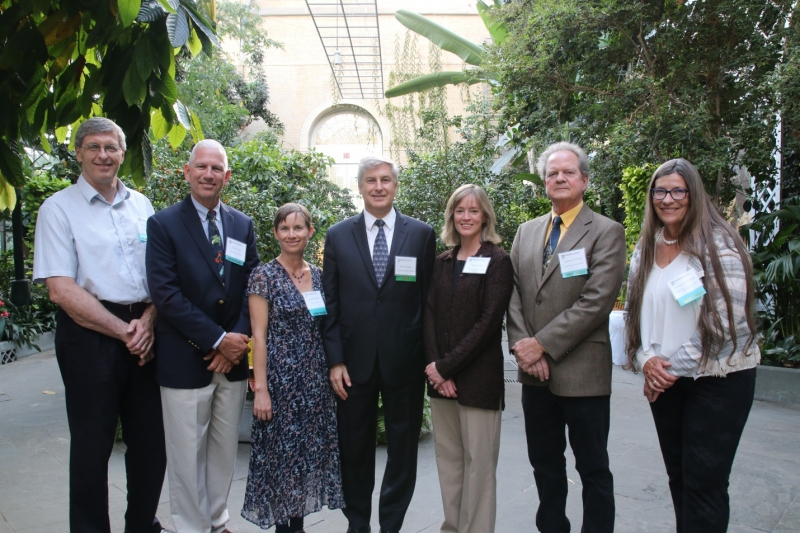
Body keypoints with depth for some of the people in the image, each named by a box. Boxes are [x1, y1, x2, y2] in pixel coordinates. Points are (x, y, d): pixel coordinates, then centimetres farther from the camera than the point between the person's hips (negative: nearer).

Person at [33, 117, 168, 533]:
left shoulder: (141, 206, 11)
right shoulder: (59, 209, -3)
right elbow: (61, 289, -10)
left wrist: (148, 322, -7)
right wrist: (123, 331, -12)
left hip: (145, 334, 4)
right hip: (89, 335, -4)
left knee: (152, 440, 11)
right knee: (92, 445, 7)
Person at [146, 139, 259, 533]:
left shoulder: (243, 225, 8)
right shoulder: (164, 224, -5)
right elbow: (165, 293, -13)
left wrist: (237, 340, -8)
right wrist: (218, 340, -16)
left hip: (232, 356, 4)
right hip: (185, 360, -4)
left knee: (225, 450, 15)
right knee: (187, 455, 6)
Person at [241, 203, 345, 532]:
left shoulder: (318, 276, 8)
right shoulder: (264, 275, -7)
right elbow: (259, 336, -10)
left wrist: (333, 369, 6)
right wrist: (261, 389, -14)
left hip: (316, 377, 5)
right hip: (280, 377, -5)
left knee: (310, 450, 12)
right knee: (281, 450, 4)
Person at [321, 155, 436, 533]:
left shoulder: (422, 234, 1)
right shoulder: (338, 236, 4)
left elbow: (430, 300, 1)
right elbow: (330, 304, 2)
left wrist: (431, 356, -4)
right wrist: (335, 360, -4)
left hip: (405, 361, -1)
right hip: (355, 361, 1)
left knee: (402, 449, 11)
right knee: (354, 449, 13)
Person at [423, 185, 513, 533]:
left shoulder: (498, 261, -4)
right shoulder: (442, 263, 11)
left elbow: (488, 322, -12)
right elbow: (430, 316, 6)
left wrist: (446, 366, -14)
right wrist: (435, 366, -8)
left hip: (478, 377, -5)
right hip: (441, 376, 5)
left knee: (478, 463, 2)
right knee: (447, 459, 12)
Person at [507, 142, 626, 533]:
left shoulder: (606, 232, -5)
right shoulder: (526, 232, 12)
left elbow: (597, 301, -15)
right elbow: (513, 293, 7)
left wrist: (543, 344, -16)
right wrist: (522, 346, -7)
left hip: (582, 371, -5)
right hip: (535, 372, 5)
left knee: (593, 469, 8)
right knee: (545, 464, 18)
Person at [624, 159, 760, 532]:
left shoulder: (719, 245, -9)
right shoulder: (645, 249, 8)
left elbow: (726, 321, -15)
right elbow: (635, 311, 10)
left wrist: (674, 366, -13)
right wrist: (647, 360, -7)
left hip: (717, 379, -5)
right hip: (664, 380, 5)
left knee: (703, 485, -1)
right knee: (678, 477, 14)